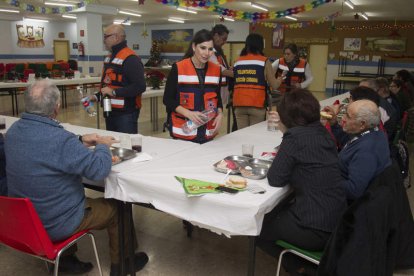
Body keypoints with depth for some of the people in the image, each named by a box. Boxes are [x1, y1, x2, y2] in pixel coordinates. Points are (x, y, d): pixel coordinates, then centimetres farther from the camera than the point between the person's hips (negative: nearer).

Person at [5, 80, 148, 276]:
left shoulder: (13, 131, -5)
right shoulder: (60, 139, -32)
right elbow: (99, 170, -26)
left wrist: (80, 142, 4)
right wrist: (102, 146, -7)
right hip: (55, 225, -7)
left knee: (83, 199, 32)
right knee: (116, 208, 13)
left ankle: (64, 258, 36)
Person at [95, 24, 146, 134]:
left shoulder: (130, 59, -16)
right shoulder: (109, 57, 15)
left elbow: (140, 86, -25)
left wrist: (114, 92, -24)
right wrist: (97, 96, 12)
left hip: (126, 114, -9)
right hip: (110, 112, 9)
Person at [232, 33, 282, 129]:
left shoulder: (237, 61, 10)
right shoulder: (264, 61, -2)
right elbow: (274, 85, 0)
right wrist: (280, 79, 20)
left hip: (239, 104, 4)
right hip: (257, 104, -3)